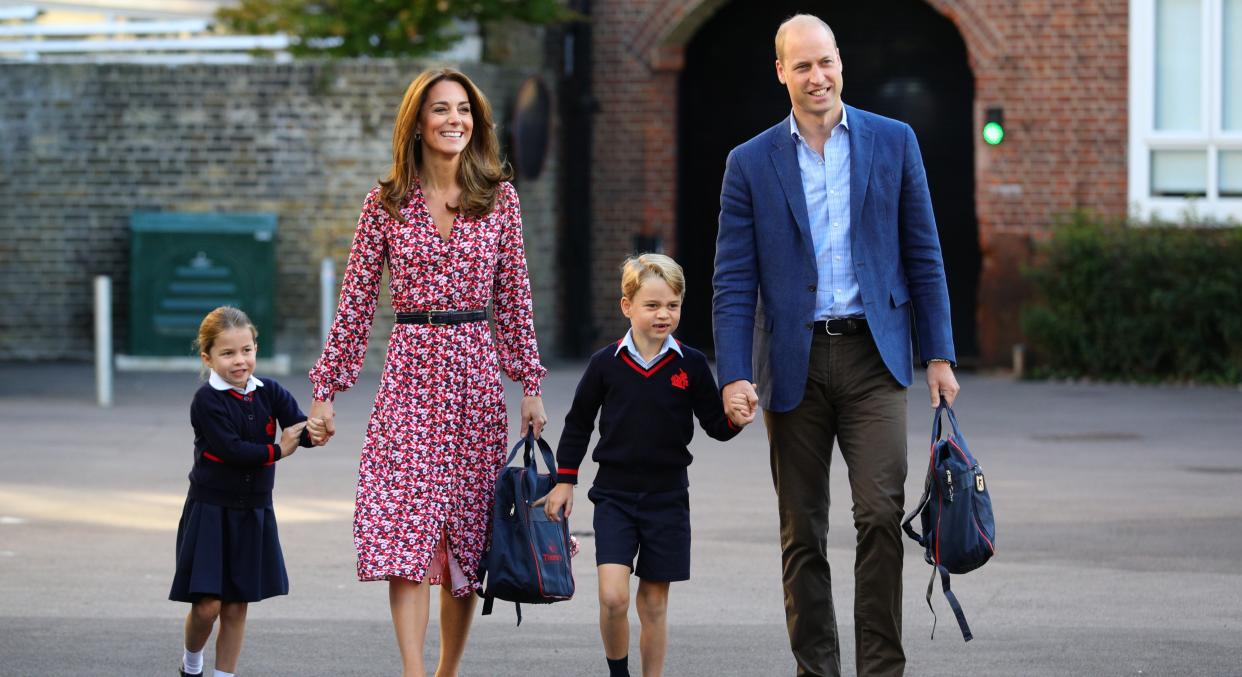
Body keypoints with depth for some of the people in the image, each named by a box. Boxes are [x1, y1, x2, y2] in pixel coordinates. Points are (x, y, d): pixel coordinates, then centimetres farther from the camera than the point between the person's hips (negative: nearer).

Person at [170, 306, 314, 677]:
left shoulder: (269, 393, 1)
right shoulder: (207, 401, -13)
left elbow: (300, 429, -12)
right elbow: (231, 450, -22)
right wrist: (277, 451, -14)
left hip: (253, 513, 4)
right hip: (210, 511, -4)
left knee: (236, 606, 7)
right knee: (207, 604, -5)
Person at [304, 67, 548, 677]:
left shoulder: (499, 197, 6)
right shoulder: (387, 202, 2)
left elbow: (513, 296, 9)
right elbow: (356, 300, 4)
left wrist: (530, 384, 6)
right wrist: (326, 388, 3)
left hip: (476, 371, 2)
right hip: (410, 367, -2)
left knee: (467, 531, 5)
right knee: (405, 525, -13)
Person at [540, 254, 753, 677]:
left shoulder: (691, 365, -1)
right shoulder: (606, 364, -2)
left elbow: (715, 424, 3)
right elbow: (578, 423, 9)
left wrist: (735, 420, -19)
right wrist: (564, 480, 9)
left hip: (667, 498, 1)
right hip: (615, 495, -1)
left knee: (654, 603, 6)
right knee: (613, 596, -14)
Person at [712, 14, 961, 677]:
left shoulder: (894, 142, 6)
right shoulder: (751, 163, 4)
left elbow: (923, 256, 8)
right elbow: (733, 281, 2)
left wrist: (939, 354, 3)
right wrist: (734, 375, -8)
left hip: (872, 355, -1)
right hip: (794, 362, 1)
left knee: (880, 515, -13)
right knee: (802, 535, 5)